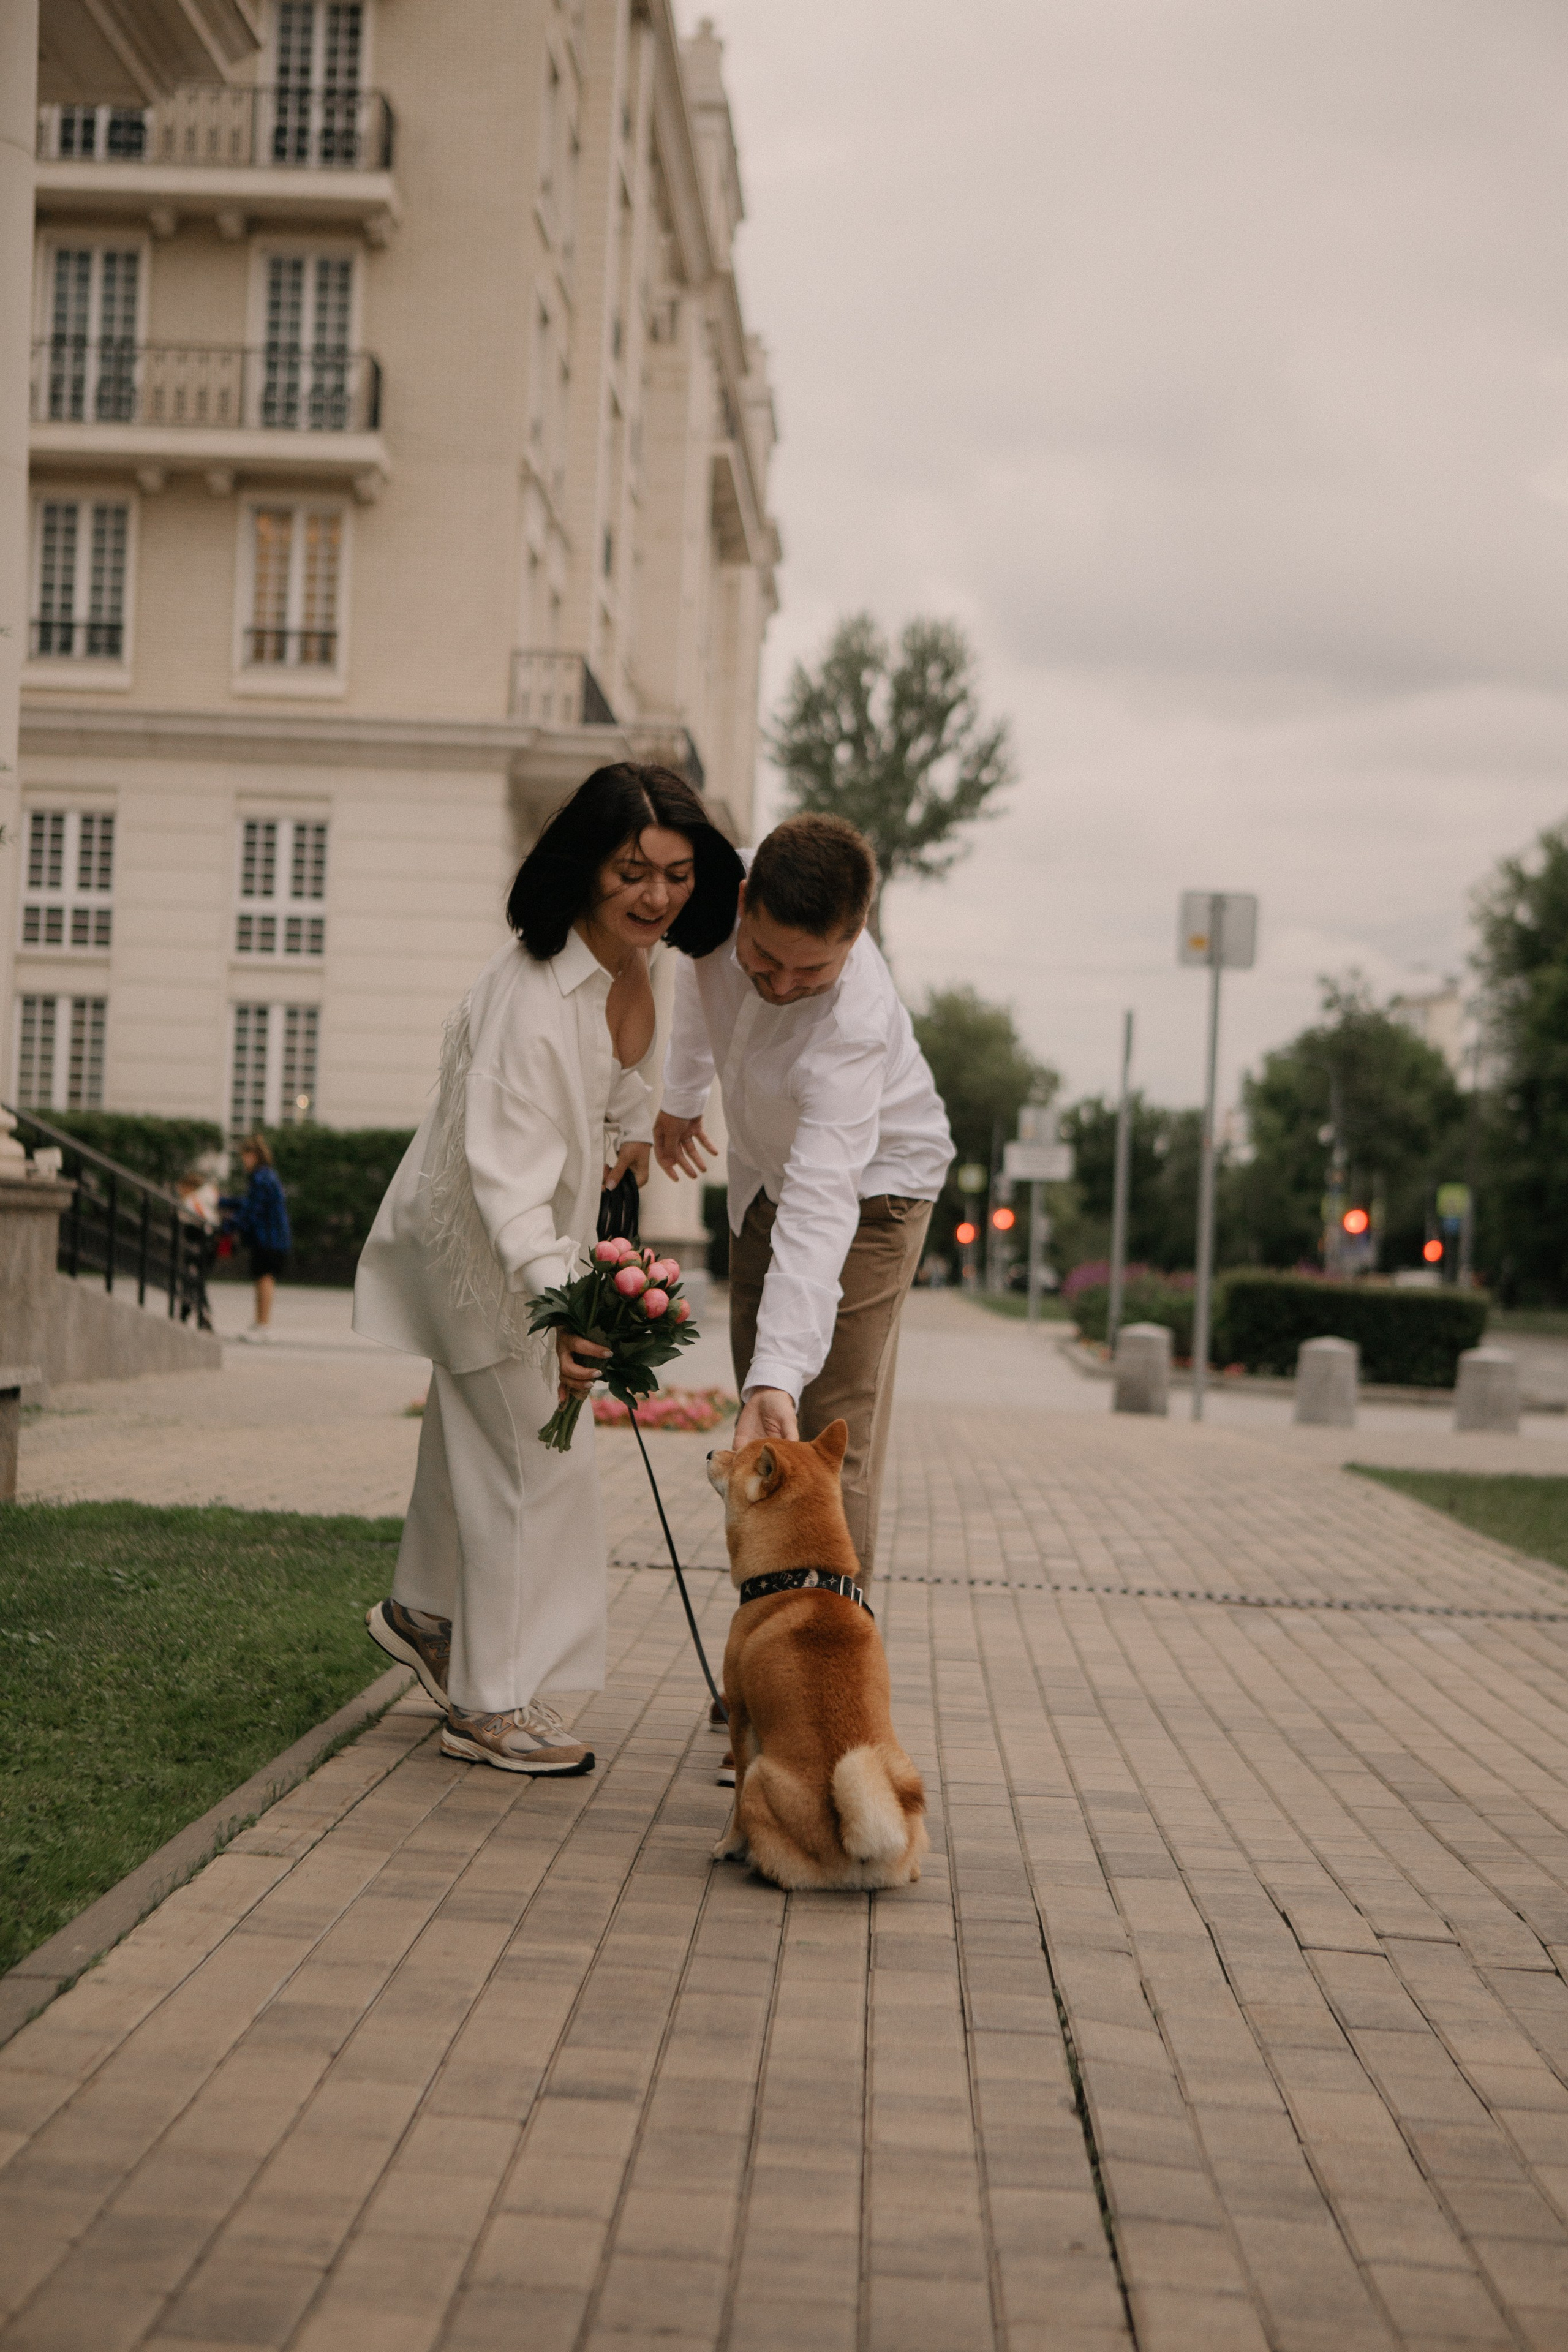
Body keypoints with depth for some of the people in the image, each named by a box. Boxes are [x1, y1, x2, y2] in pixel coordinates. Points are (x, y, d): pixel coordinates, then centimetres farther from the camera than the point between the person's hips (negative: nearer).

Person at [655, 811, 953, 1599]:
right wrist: (680, 1094, 16)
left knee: (828, 1444, -14)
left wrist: (779, 1376, -58)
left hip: (869, 1182, -6)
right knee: (760, 1437, 10)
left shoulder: (853, 1022, -42)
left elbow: (821, 1208, -50)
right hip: (766, 1170, 7)